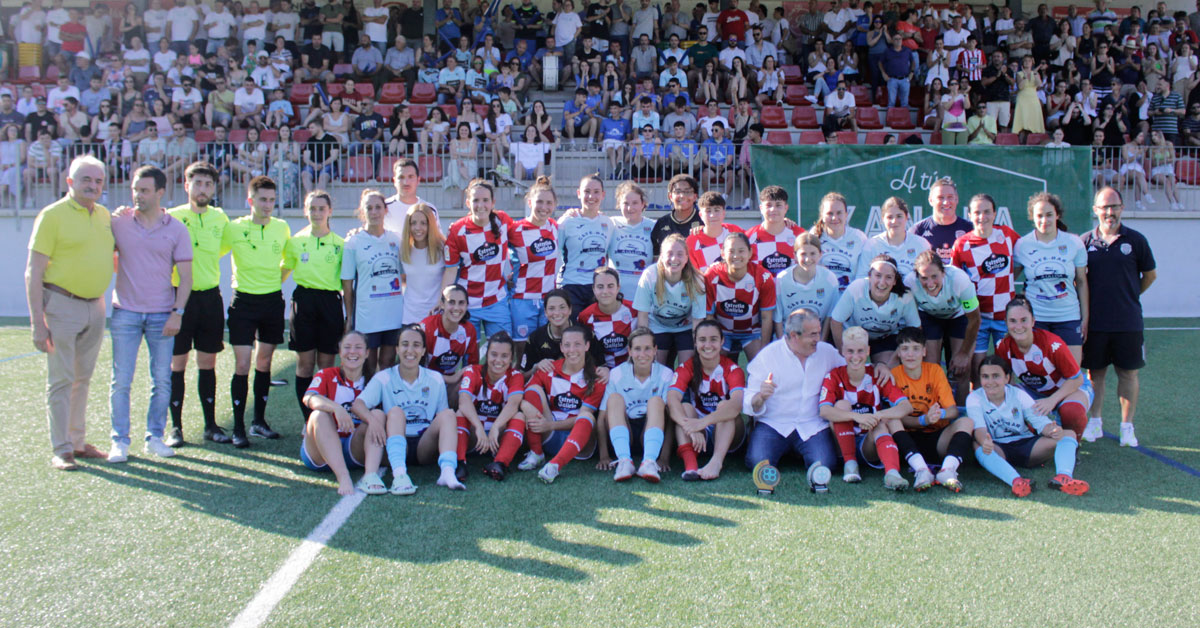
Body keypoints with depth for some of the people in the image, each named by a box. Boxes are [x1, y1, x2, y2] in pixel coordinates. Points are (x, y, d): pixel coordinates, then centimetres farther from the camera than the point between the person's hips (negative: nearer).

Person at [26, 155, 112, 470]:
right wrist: (38, 322, -16)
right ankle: (61, 450, 6)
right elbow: (33, 272, -11)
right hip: (62, 305, -6)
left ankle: (78, 441, 23)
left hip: (96, 307, 6)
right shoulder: (52, 215, -9)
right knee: (61, 379, -1)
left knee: (83, 378, 14)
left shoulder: (105, 216, 9)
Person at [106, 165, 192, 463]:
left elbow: (185, 275, 1)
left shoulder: (176, 229, 2)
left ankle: (154, 437, 17)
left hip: (162, 315, 0)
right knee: (121, 380, 1)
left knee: (162, 381, 4)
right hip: (125, 312, 0)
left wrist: (177, 312, -6)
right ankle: (119, 441, 11)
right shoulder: (117, 222, 3)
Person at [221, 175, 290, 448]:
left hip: (273, 300, 3)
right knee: (242, 365, -6)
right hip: (244, 301, -3)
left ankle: (259, 421, 20)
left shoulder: (282, 228, 4)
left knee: (264, 362, 10)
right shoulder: (234, 228, -5)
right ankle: (238, 427, 2)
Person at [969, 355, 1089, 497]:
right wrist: (984, 441, -46)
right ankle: (1015, 480, -57)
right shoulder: (974, 399, -5)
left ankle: (1063, 477, -44)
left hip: (1026, 445, 3)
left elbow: (1040, 421, -7)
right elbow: (979, 427, -21)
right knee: (978, 446, -36)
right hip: (998, 450, -3)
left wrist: (1052, 430, -32)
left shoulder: (1019, 395, 2)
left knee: (1069, 434, -15)